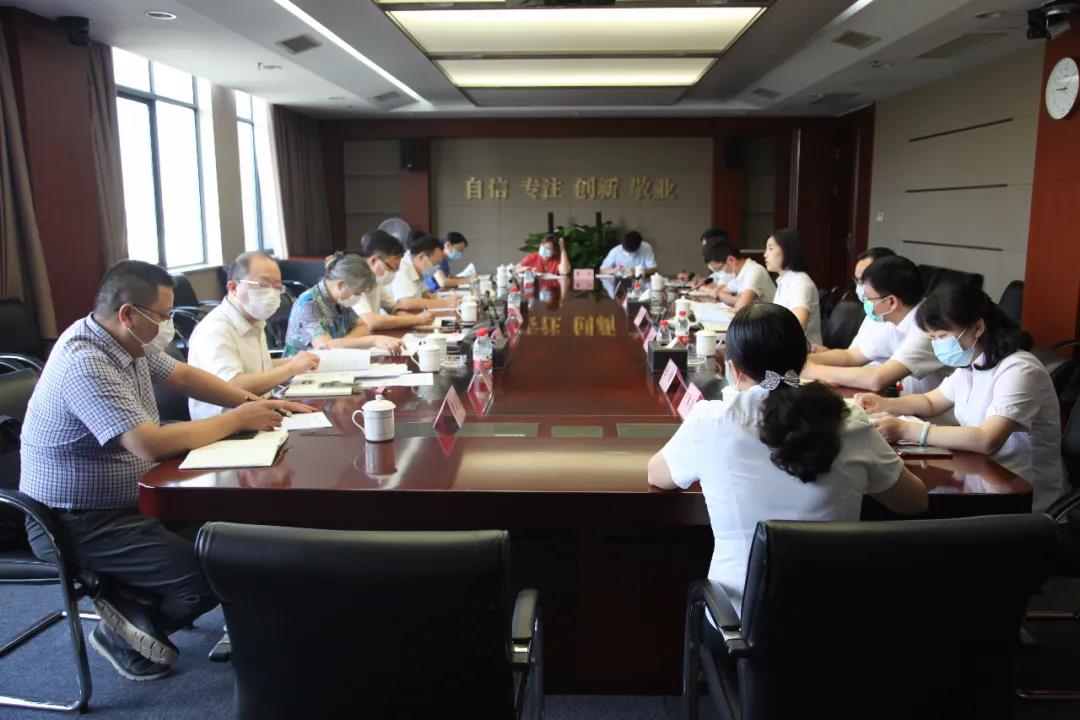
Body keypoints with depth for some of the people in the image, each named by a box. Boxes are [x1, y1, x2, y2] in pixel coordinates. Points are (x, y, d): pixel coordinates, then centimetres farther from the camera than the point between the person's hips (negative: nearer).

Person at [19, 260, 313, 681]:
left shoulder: (127, 340, 0)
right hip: (78, 524, -10)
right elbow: (152, 444, -34)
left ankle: (129, 603, 13)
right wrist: (238, 419, -23)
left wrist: (255, 403, 2)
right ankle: (129, 633, 9)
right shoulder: (86, 364, -28)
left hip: (125, 498, 10)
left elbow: (183, 375, 14)